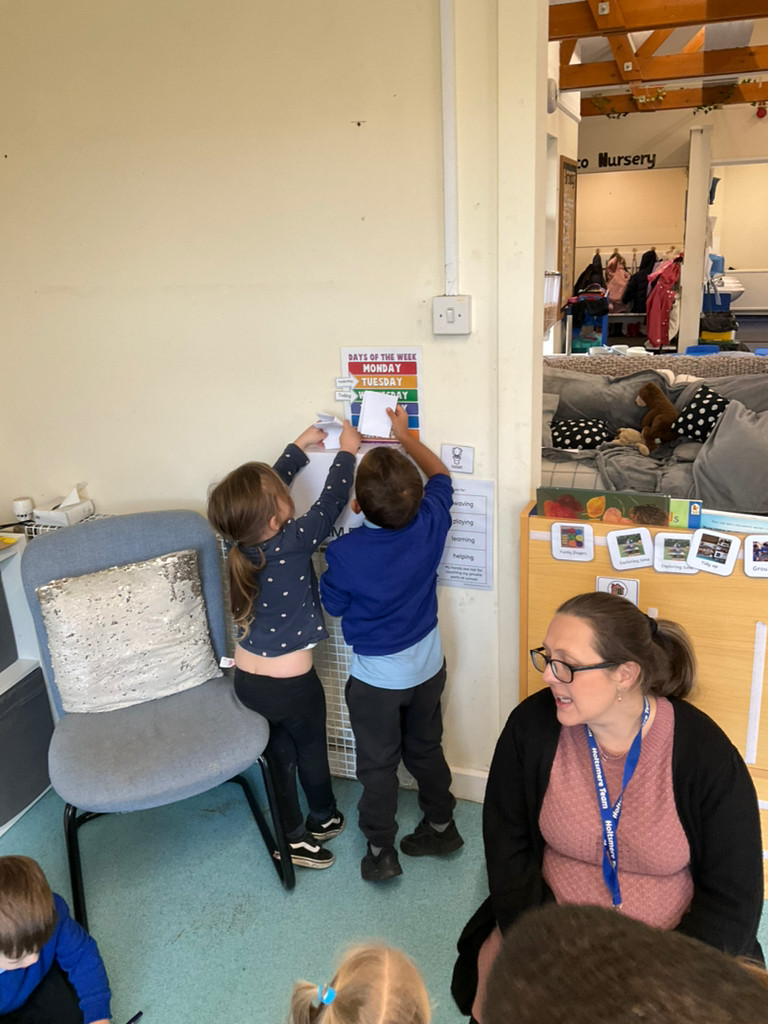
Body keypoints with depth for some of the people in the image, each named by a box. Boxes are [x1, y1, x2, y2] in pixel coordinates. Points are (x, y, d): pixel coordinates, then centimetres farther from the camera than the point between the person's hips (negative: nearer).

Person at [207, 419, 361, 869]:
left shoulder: (240, 538, -10)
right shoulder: (293, 542, -27)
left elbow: (271, 482, 6)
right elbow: (332, 500, -14)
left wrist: (300, 446, 17)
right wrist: (347, 450, 0)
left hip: (246, 679, 5)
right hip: (291, 684, -5)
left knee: (278, 753, 22)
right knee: (311, 751, 21)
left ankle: (291, 835, 38)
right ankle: (324, 819, 45)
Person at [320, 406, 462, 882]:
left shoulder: (346, 552, -29)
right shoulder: (431, 525, -19)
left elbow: (333, 605, -9)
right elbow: (440, 474, 3)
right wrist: (406, 435, 14)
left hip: (376, 677, -4)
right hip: (428, 665, 4)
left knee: (378, 764, 16)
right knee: (426, 748, 25)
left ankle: (380, 851, 31)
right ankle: (441, 825, 43)